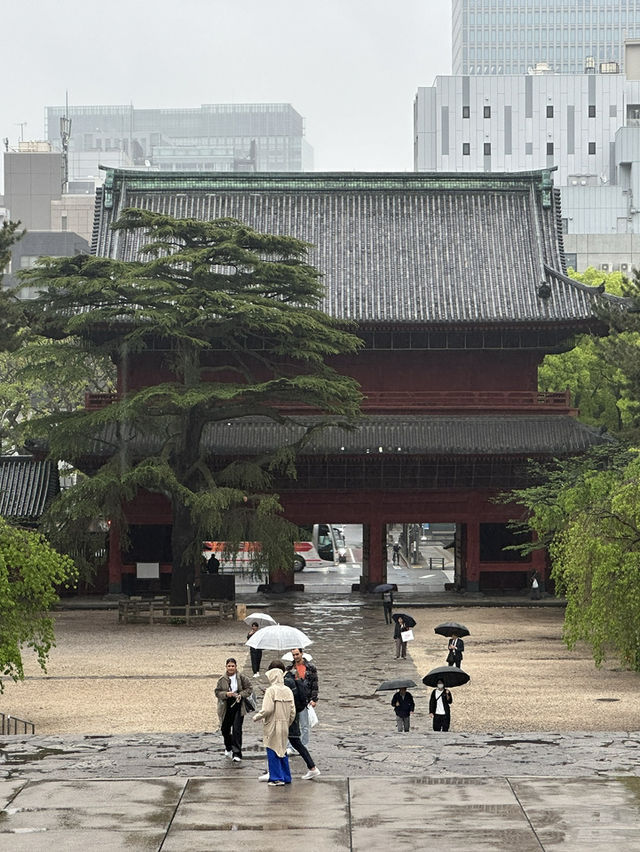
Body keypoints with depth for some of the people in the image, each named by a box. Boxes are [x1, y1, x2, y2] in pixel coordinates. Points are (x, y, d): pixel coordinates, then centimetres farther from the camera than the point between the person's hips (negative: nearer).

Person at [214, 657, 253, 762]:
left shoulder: (241, 678, -4)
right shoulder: (222, 679, -1)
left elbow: (248, 689, 3)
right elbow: (217, 692, 0)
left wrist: (241, 695, -13)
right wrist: (226, 694, -18)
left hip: (238, 707, -2)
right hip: (225, 708, 2)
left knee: (237, 730, -9)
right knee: (225, 729, 14)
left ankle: (236, 753, -5)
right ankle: (228, 747, 43)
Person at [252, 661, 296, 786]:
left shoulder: (271, 690, -14)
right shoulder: (288, 691, 4)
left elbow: (267, 710, -20)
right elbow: (292, 711, 6)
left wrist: (256, 717, -3)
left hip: (273, 726, -6)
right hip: (284, 726, 6)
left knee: (273, 752, 2)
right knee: (282, 751, 16)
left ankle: (277, 778, 2)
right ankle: (286, 777, 21)